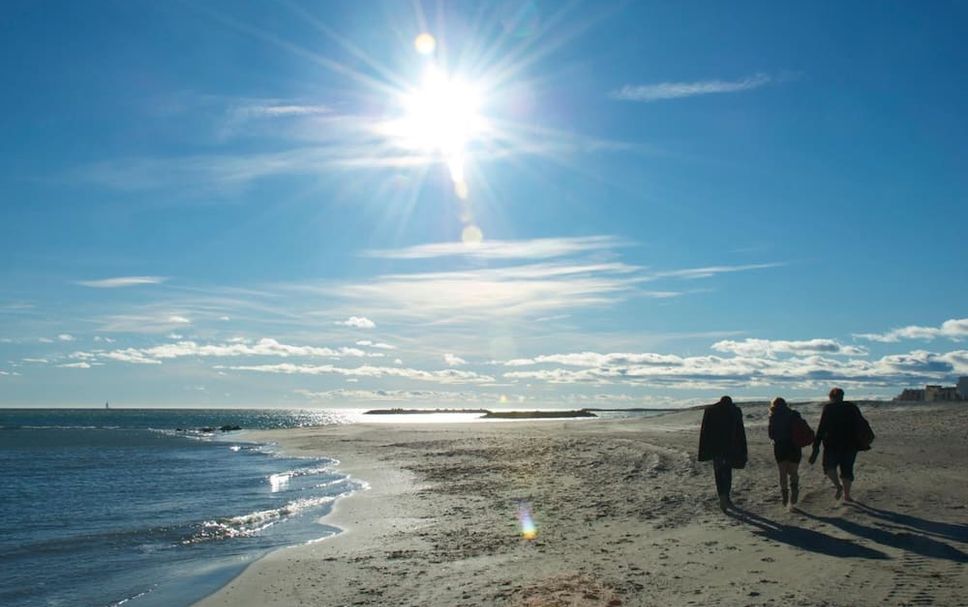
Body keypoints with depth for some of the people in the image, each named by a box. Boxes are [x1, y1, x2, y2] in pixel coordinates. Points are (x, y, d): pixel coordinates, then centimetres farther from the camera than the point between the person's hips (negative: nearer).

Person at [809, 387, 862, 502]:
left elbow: (821, 428, -10)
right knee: (847, 469, 14)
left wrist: (816, 447, -9)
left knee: (829, 466, 12)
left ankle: (838, 486, -7)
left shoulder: (828, 408, -6)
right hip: (850, 444, 4)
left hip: (832, 444, -4)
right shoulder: (853, 408, 7)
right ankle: (847, 494, 14)